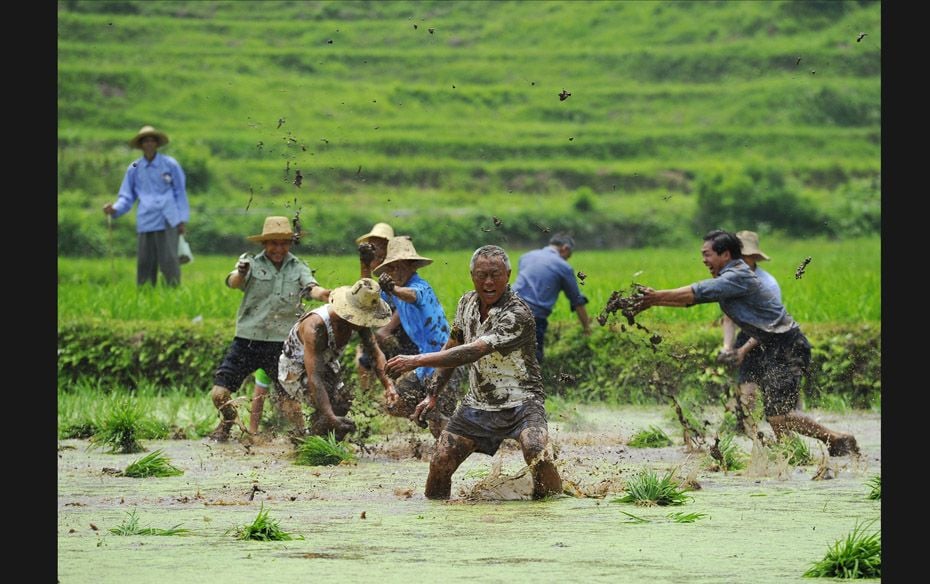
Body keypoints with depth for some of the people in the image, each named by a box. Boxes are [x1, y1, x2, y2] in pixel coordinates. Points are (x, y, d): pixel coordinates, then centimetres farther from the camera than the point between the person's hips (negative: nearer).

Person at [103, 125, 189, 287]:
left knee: (169, 261, -11)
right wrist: (115, 209, -6)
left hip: (168, 222, -3)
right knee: (144, 263, 1)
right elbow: (127, 197, 14)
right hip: (145, 223, 3)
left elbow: (180, 193, 9)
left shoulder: (170, 164, 5)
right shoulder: (134, 169, 11)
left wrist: (182, 220, 4)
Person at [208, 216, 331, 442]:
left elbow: (311, 287, -12)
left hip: (282, 342, 0)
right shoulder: (252, 264, 1)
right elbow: (233, 283, -17)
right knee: (220, 393, -4)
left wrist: (322, 294, -37)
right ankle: (228, 423, 27)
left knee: (289, 398, -4)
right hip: (247, 341, 0)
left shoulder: (298, 268, 6)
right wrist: (240, 273, -43)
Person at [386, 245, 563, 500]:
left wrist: (417, 360, -32)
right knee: (440, 462, -6)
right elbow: (451, 349, 17)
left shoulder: (517, 313, -23)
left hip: (521, 402, -6)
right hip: (477, 402, 6)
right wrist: (433, 394, 11)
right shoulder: (467, 303, 2)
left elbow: (474, 352, -30)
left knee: (538, 455, -30)